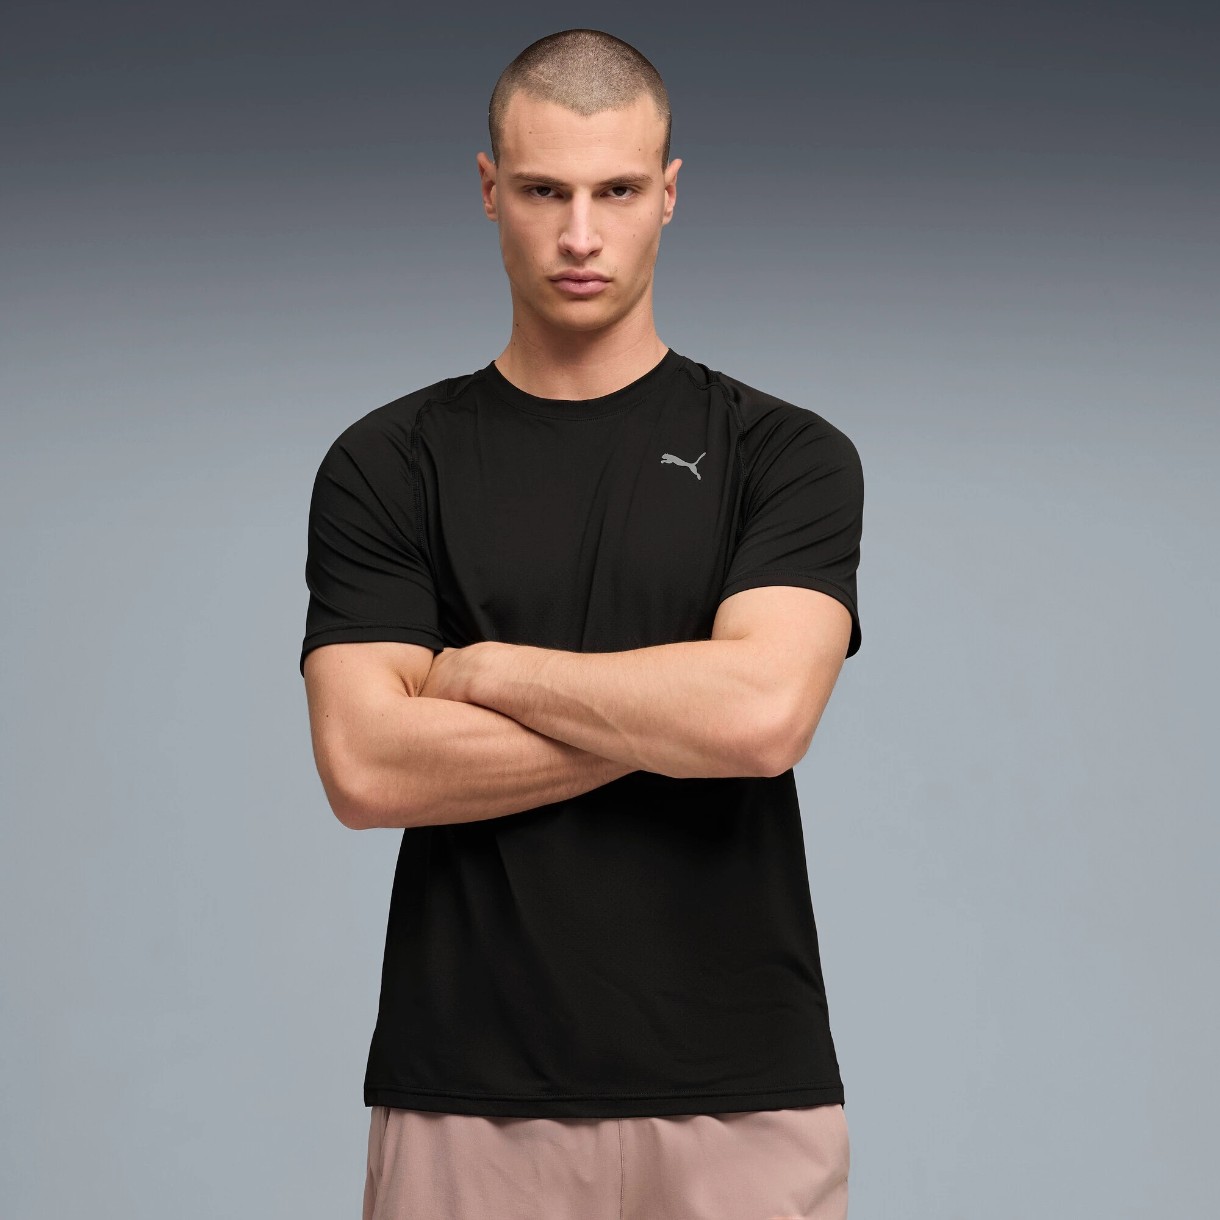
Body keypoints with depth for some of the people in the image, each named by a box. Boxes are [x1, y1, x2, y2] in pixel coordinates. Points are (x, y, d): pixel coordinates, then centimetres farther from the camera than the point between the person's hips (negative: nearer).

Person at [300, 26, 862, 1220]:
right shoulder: (385, 466, 3)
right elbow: (366, 764, -10)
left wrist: (487, 669, -7)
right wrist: (675, 716, -10)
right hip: (468, 1094, 0)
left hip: (740, 1095, 0)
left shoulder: (786, 455, 1)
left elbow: (764, 710, -16)